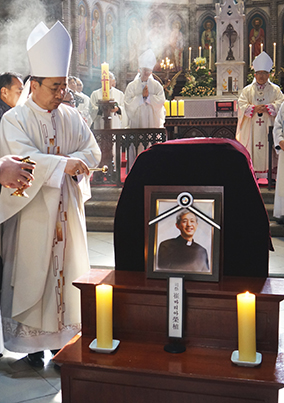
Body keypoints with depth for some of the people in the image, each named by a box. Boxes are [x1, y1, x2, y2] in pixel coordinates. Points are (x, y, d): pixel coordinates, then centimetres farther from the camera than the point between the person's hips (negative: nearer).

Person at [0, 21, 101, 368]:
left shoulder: (71, 116, 9)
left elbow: (92, 151, 4)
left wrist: (75, 163, -15)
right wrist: (64, 164, -26)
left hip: (68, 208, 5)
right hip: (33, 210, -4)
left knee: (68, 268, 9)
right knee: (33, 272, 2)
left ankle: (64, 336, 22)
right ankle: (33, 342, 14)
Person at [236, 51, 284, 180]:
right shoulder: (247, 90, 11)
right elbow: (242, 105, 1)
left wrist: (267, 107, -17)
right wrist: (255, 108, -15)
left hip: (268, 126, 0)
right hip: (252, 127, 1)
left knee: (269, 149, -4)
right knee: (252, 148, -2)